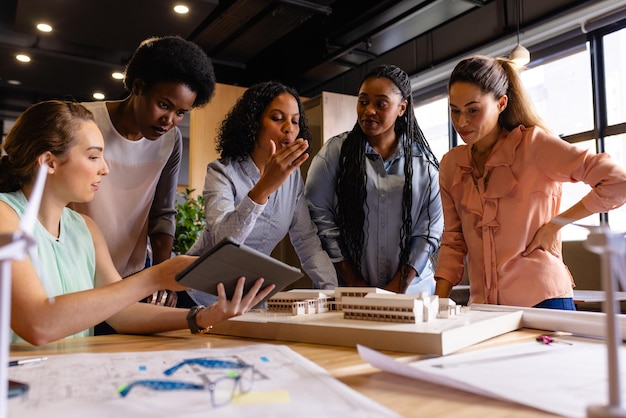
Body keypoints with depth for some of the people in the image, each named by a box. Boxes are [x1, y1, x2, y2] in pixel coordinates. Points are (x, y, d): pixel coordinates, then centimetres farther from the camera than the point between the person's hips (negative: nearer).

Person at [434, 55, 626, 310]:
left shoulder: (532, 144, -9)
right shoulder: (450, 165, 5)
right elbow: (453, 241, 8)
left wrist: (556, 223, -9)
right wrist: (438, 303, -1)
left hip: (541, 301, -4)